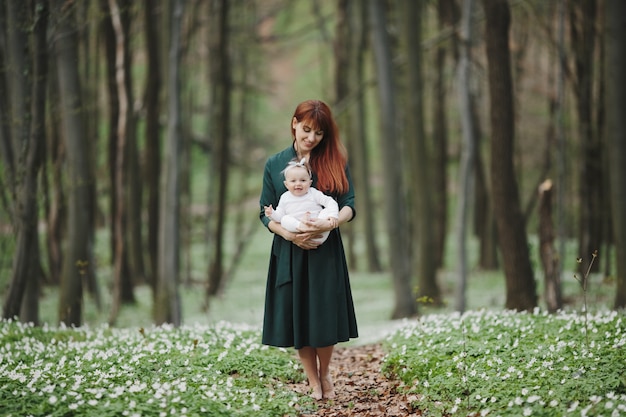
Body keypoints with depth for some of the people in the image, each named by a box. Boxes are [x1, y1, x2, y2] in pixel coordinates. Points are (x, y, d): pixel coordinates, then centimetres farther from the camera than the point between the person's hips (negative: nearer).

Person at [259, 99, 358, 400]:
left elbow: (349, 206, -2)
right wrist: (289, 234, -14)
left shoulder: (335, 162, 2)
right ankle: (314, 383, 15)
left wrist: (330, 224, -23)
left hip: (326, 251, -1)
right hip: (289, 252, 1)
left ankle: (325, 373, 24)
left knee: (325, 315, 0)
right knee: (296, 316, 2)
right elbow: (266, 213, 4)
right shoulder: (275, 164, 4)